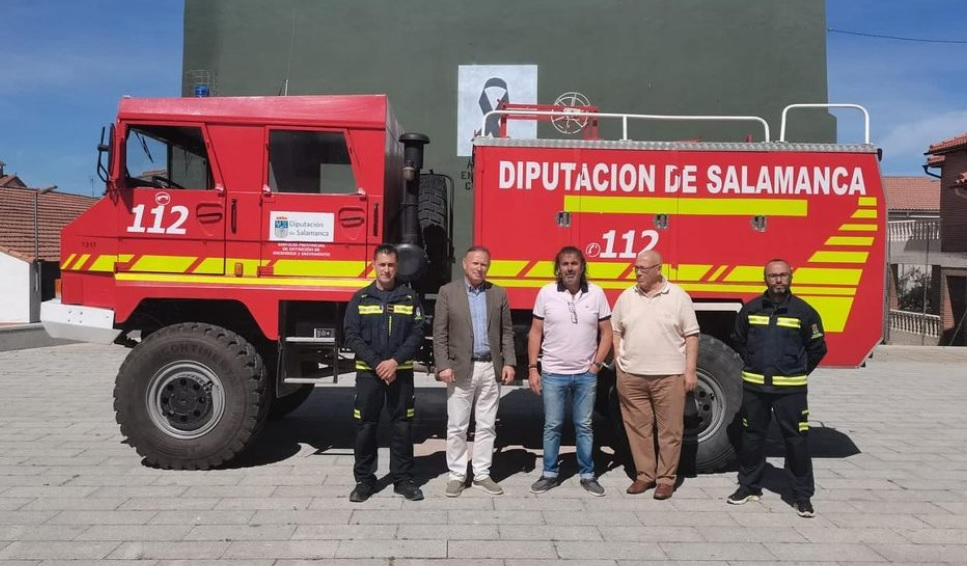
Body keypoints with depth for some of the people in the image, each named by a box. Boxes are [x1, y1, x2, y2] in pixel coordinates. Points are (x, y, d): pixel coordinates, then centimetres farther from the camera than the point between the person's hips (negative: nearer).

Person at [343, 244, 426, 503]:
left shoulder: (410, 297, 5)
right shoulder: (360, 298, 4)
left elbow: (417, 333, -1)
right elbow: (351, 336, -3)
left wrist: (395, 361, -13)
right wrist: (377, 364, -12)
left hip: (401, 372, 0)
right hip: (368, 372, 0)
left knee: (402, 426, 5)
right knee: (365, 427, 4)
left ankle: (403, 478, 16)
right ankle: (364, 480, 16)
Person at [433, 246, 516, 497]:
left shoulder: (499, 294, 8)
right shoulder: (448, 292, 0)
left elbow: (507, 332, 8)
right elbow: (439, 333, -3)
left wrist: (509, 362, -1)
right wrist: (443, 365, -11)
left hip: (491, 368, 3)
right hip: (461, 369, -2)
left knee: (487, 426, 9)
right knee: (457, 427, 5)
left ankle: (482, 474, 20)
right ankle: (457, 475, 16)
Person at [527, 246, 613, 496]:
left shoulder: (596, 293, -2)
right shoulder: (546, 293, -3)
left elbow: (606, 332, 4)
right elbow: (535, 332, 1)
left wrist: (596, 364, -4)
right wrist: (532, 368, -3)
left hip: (586, 374, 1)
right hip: (553, 373, 0)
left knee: (584, 427, 11)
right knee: (552, 426, 8)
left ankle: (587, 475, 22)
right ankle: (550, 474, 21)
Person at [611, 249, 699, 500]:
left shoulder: (679, 297, -1)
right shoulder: (626, 297, 7)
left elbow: (691, 336, 0)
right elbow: (616, 332, 14)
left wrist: (690, 371, -5)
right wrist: (619, 363, 5)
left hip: (669, 375, -3)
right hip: (631, 376, 3)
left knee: (670, 429, 4)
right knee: (638, 427, 8)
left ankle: (666, 479, 15)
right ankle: (645, 475, 21)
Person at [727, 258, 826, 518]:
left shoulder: (803, 311, -3)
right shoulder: (750, 309, 3)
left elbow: (817, 348, 7)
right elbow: (739, 340, 18)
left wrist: (798, 373, 9)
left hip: (790, 389, -2)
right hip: (754, 386, 3)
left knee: (796, 440, 0)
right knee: (751, 437, 11)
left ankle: (803, 495, 13)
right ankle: (749, 486, 26)